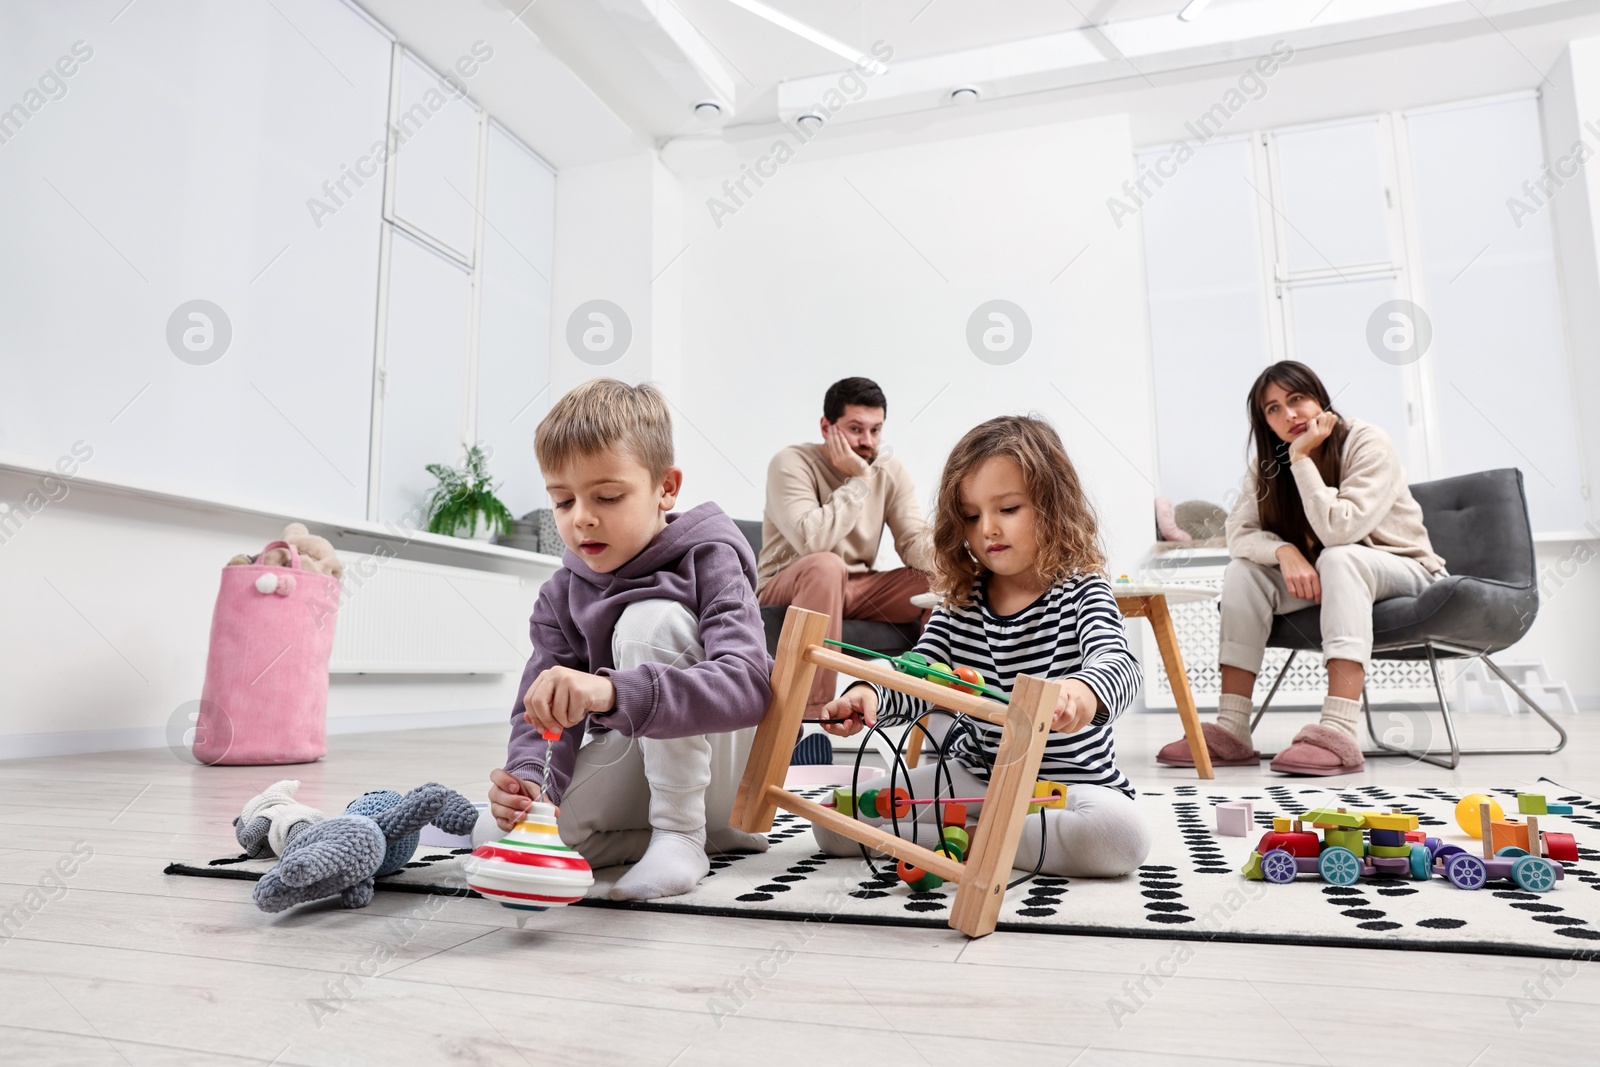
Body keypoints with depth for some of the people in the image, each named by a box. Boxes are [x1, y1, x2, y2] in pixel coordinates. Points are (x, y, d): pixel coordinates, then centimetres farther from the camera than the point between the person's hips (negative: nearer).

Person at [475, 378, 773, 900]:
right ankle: (711, 831, -3)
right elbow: (538, 715, -7)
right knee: (496, 832, -14)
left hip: (717, 769, -6)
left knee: (651, 617, -27)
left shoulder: (708, 561, -18)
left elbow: (748, 685, -36)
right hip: (631, 763, 6)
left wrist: (612, 690, -50)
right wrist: (529, 779, -32)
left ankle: (682, 836, -20)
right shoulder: (561, 594, -2)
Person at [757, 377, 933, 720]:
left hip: (857, 589, 5)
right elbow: (812, 541, -33)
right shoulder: (791, 463, -17)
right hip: (787, 588, -5)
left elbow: (916, 541, -8)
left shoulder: (889, 470, 0)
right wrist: (858, 480, -25)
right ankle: (809, 712, -35)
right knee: (826, 566, -38)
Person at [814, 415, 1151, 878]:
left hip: (1069, 781, -2)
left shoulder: (1081, 592, -9)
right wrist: (867, 694, -29)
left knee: (1123, 834, -37)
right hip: (974, 773, 3)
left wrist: (1084, 692, -54)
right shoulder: (960, 602, 2)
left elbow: (1118, 662, -28)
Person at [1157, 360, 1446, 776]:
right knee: (1244, 570, -19)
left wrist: (1302, 458, -29)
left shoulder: (1368, 443, -18)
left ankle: (1338, 732, -47)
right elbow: (1239, 532, -12)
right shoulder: (1269, 465, -1)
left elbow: (1337, 530, -30)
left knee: (1338, 558, -36)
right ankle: (1230, 730, -25)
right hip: (1322, 578, 5)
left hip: (1404, 571, -5)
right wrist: (1284, 551, -31)